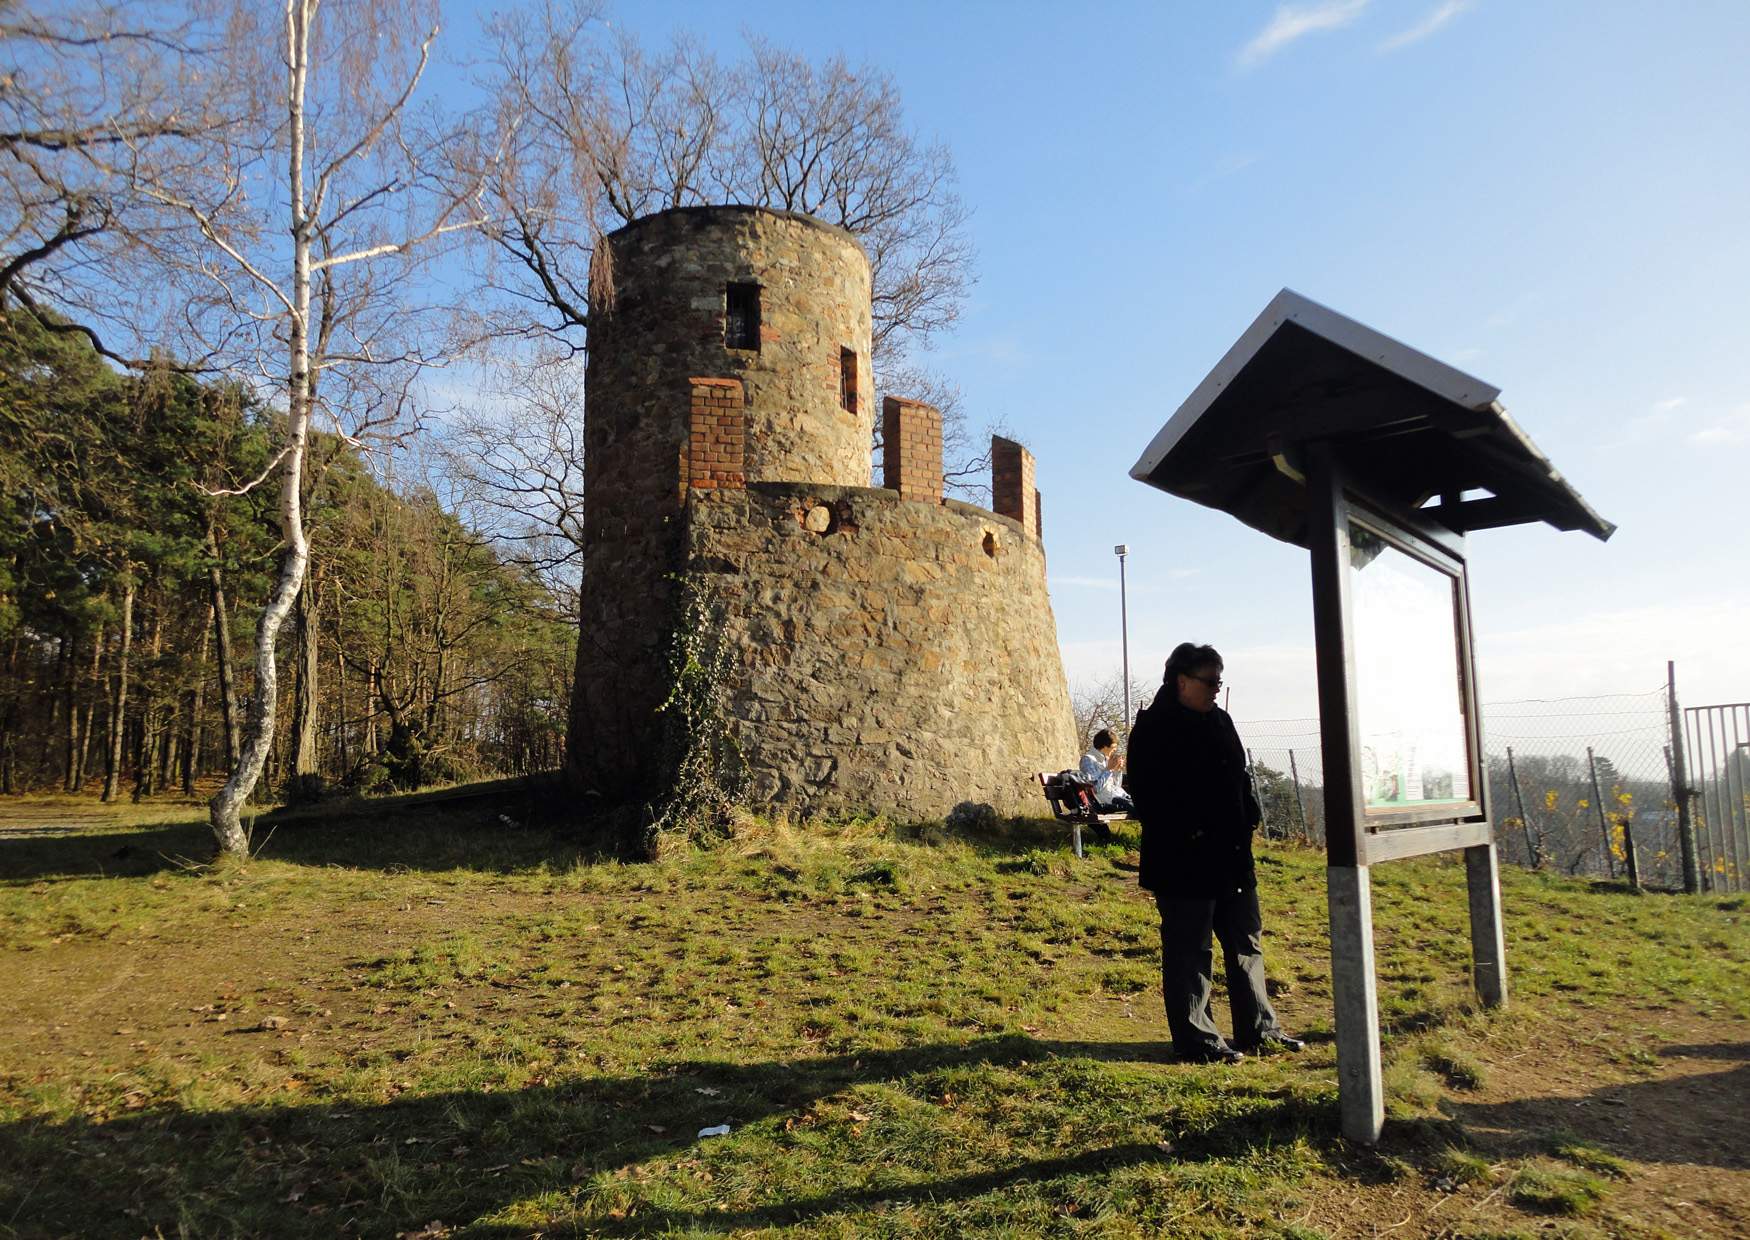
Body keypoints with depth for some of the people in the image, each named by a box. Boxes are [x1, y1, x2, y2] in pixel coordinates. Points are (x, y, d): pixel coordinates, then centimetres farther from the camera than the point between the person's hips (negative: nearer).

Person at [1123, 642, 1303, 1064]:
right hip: (1183, 863, -8)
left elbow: (1240, 778, 21)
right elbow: (1147, 795, -17)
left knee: (1246, 943, 16)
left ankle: (1258, 1029, 29)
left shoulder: (1219, 720, 13)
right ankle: (1197, 1041, 12)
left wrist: (1248, 820, 9)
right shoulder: (1153, 728, -11)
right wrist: (1184, 835, -19)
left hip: (1231, 856, 9)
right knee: (1189, 954, 1)